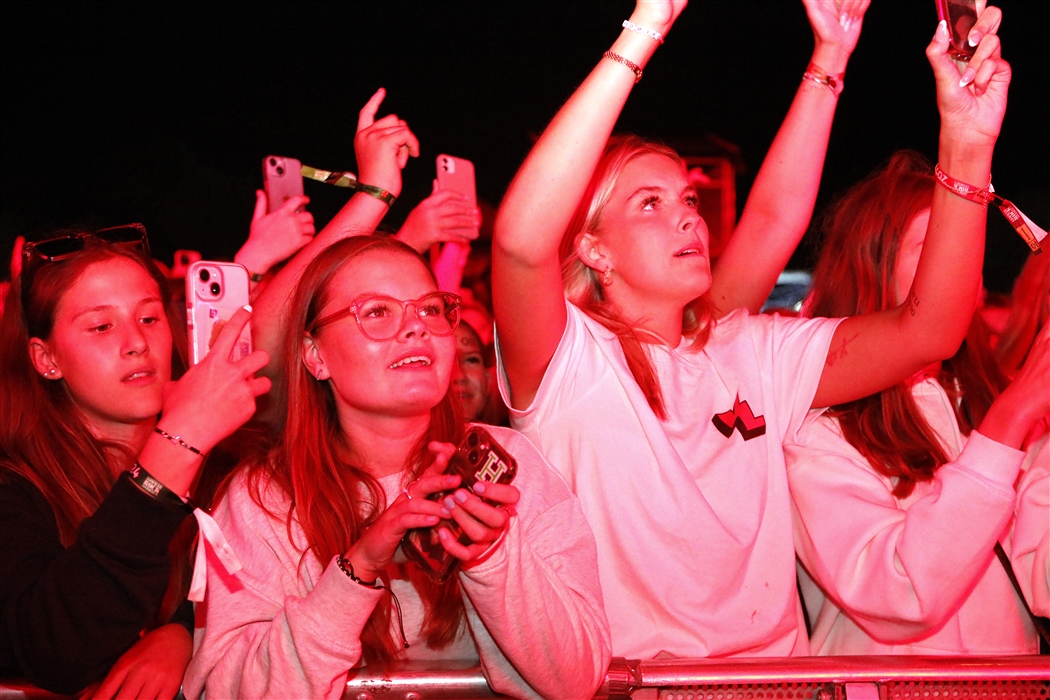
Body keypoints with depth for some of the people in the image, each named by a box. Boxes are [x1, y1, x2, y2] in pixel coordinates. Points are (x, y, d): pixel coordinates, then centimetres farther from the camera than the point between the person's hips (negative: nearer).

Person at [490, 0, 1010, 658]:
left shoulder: (746, 354, 14)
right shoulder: (566, 363, 0)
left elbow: (927, 329, 7)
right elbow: (521, 238, -20)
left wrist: (967, 147, -3)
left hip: (776, 672, 4)